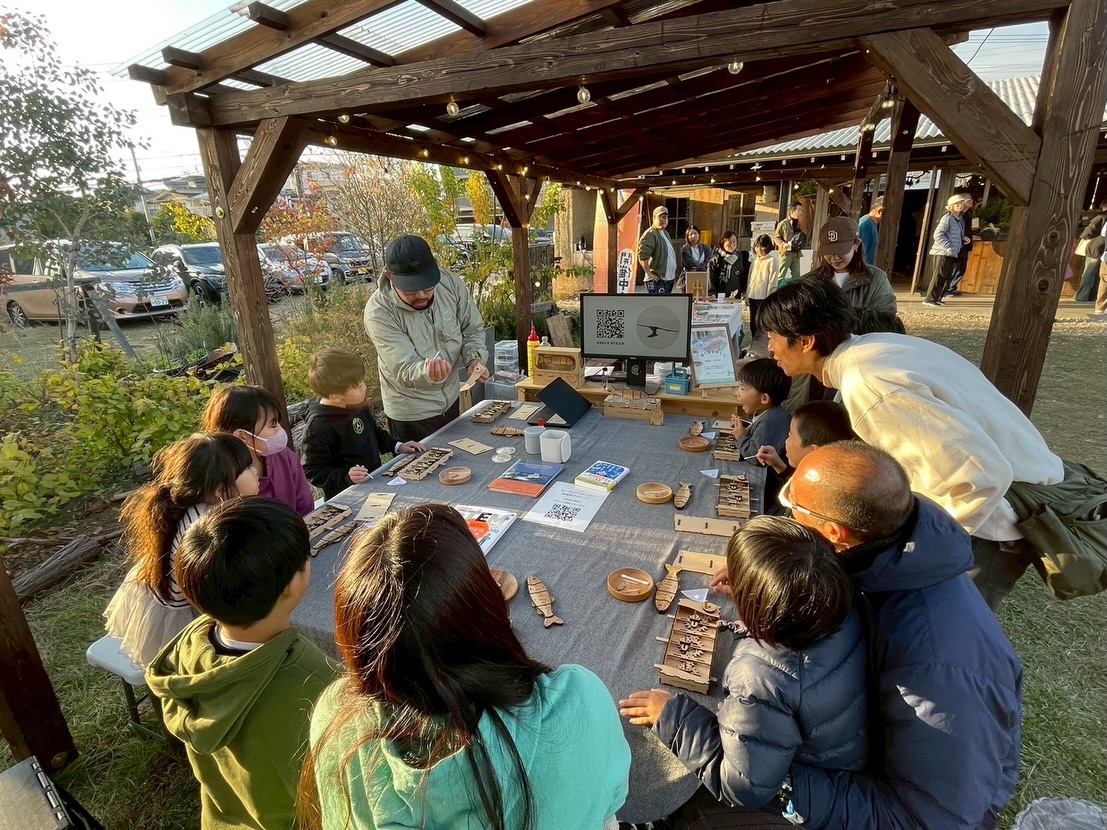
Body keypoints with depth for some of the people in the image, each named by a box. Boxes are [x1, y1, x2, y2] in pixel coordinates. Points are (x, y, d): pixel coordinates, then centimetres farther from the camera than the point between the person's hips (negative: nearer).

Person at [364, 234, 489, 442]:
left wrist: (475, 358, -21)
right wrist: (428, 372, -52)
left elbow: (473, 329, -1)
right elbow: (405, 370, -30)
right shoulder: (378, 313, -26)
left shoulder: (451, 283, -15)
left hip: (451, 399, 5)